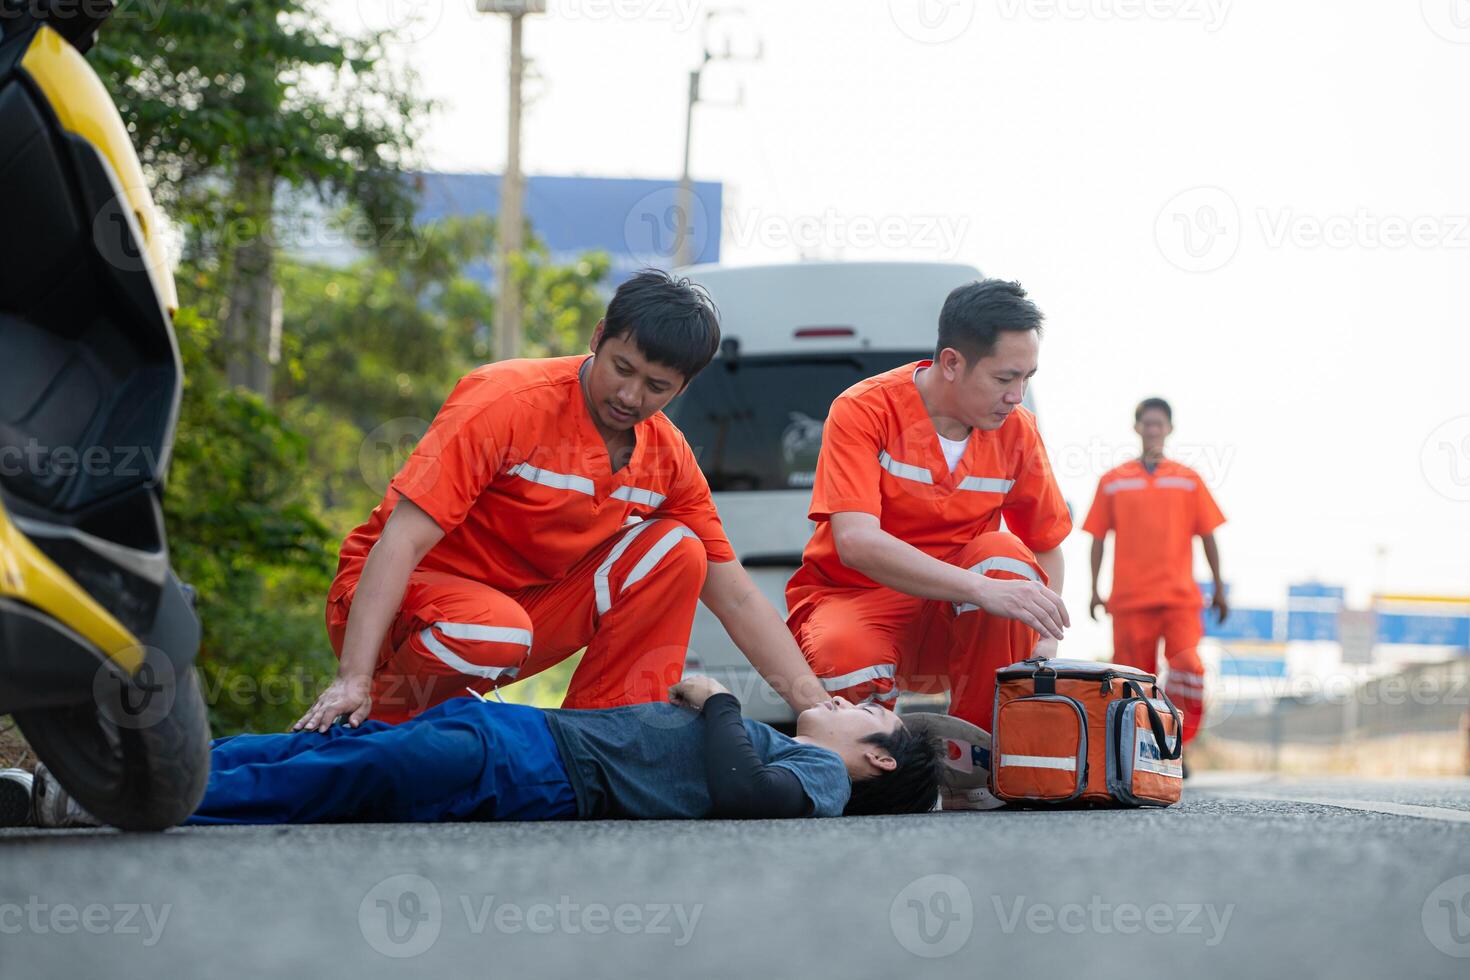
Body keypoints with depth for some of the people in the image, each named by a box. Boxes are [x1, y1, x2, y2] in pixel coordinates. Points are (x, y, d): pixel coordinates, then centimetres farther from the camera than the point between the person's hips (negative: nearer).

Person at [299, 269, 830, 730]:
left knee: (674, 549, -11)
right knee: (495, 634, -39)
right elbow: (402, 540, -27)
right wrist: (353, 679, -37)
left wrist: (813, 703, -11)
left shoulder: (667, 456, -2)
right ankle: (385, 718, -9)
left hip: (525, 603, 6)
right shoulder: (506, 402, -21)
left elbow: (734, 596, 2)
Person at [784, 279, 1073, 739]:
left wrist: (1044, 641, -13)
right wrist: (981, 588, -39)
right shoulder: (865, 411, -16)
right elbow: (856, 542, -29)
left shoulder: (1017, 431, -2)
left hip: (954, 621, 4)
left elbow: (1047, 549, 8)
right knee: (847, 662, -39)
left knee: (1006, 554, -27)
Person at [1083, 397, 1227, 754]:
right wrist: (1095, 590, 4)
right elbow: (1098, 537, 9)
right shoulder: (1113, 481, 8)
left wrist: (1219, 589, 9)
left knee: (1188, 667, -18)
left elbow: (1207, 536, 11)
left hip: (1180, 596, 0)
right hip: (1129, 597, 0)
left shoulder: (1188, 480, 9)